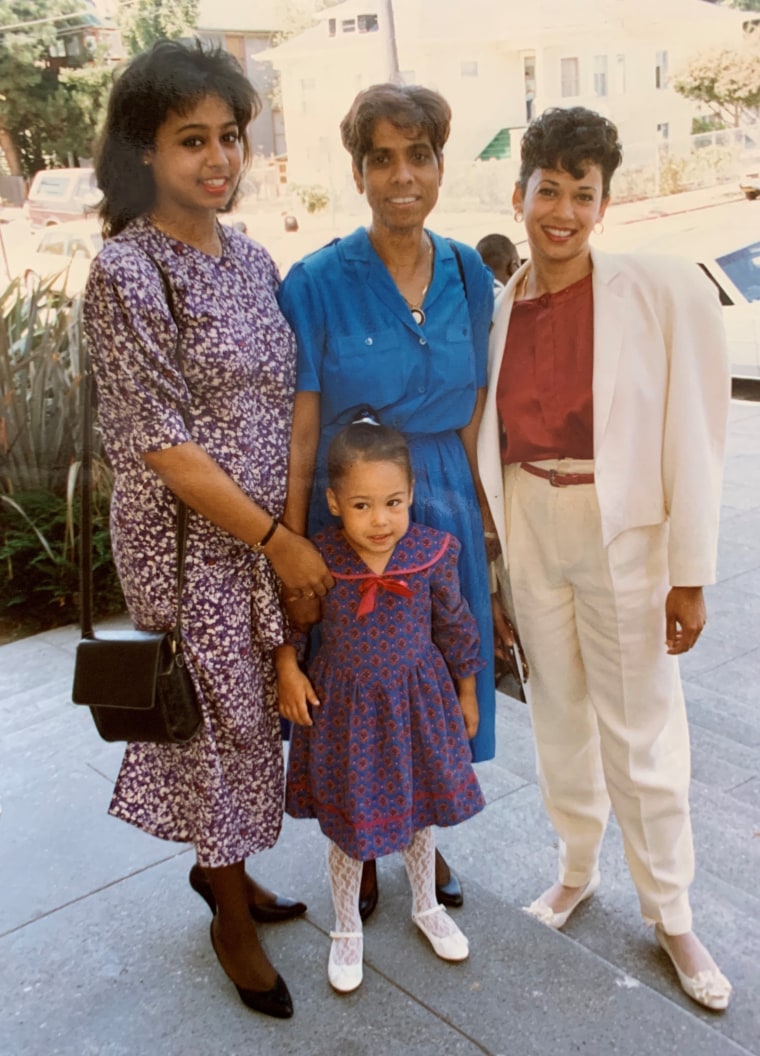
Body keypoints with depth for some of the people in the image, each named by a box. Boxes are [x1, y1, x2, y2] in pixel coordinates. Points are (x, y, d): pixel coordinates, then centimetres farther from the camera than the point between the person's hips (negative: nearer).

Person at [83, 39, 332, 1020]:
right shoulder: (126, 272, -15)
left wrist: (297, 529, 6)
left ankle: (220, 864, 43)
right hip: (189, 543, -6)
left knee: (257, 712, 17)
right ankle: (231, 915, 32)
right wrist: (276, 541, -14)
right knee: (220, 718, 8)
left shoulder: (252, 259, 7)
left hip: (273, 532, 6)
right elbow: (161, 443, -17)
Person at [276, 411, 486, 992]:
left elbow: (455, 626, -1)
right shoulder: (318, 556, -20)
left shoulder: (432, 552, -16)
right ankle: (347, 928, 38)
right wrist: (288, 668, -9)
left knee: (421, 808, 21)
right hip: (344, 706, -1)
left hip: (418, 700, 2)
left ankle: (427, 906, 49)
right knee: (346, 819, 13)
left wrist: (466, 694, 7)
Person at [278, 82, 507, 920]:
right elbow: (299, 436, -13)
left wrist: (479, 512, 6)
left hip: (444, 504, 4)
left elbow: (473, 412, 6)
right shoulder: (317, 282, -13)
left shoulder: (467, 273, 0)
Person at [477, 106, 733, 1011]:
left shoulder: (666, 293, -13)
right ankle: (576, 868, 41)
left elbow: (693, 439, -11)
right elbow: (489, 429, 8)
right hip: (528, 527, 4)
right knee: (558, 712, 18)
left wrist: (689, 576, -10)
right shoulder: (498, 305, 0)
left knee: (640, 732, 7)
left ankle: (670, 917, 28)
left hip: (623, 533, -4)